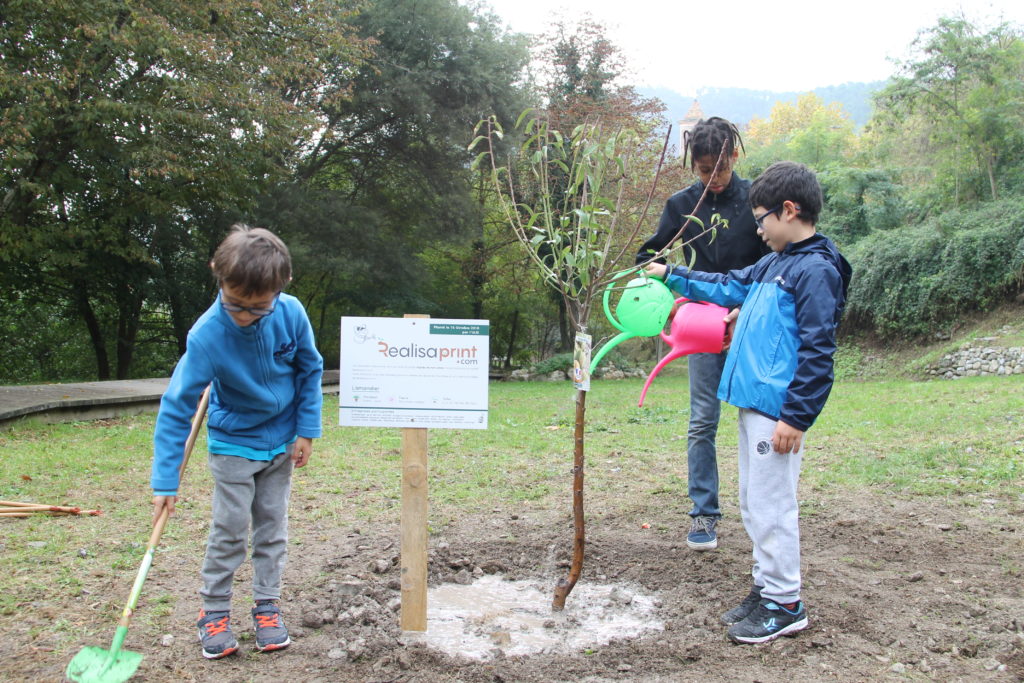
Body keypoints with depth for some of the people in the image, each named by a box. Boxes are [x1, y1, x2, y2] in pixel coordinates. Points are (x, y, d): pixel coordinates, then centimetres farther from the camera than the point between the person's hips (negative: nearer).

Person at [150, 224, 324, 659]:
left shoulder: (292, 314, -21)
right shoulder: (206, 335, -28)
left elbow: (310, 371, -3)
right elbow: (176, 407, -23)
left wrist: (307, 432, -4)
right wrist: (165, 480, -23)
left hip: (281, 441, 3)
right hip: (232, 445, -2)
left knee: (272, 526, 10)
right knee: (229, 532, 1)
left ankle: (267, 606, 23)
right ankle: (214, 611, 19)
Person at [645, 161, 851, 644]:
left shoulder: (817, 270, -13)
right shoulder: (774, 264, 15)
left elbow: (817, 351, -17)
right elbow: (729, 287, 30)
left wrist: (796, 416, -20)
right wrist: (671, 276, 32)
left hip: (777, 409, -10)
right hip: (751, 401, 10)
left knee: (771, 505, -3)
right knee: (754, 503, 15)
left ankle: (784, 604, 9)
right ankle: (765, 590, 27)